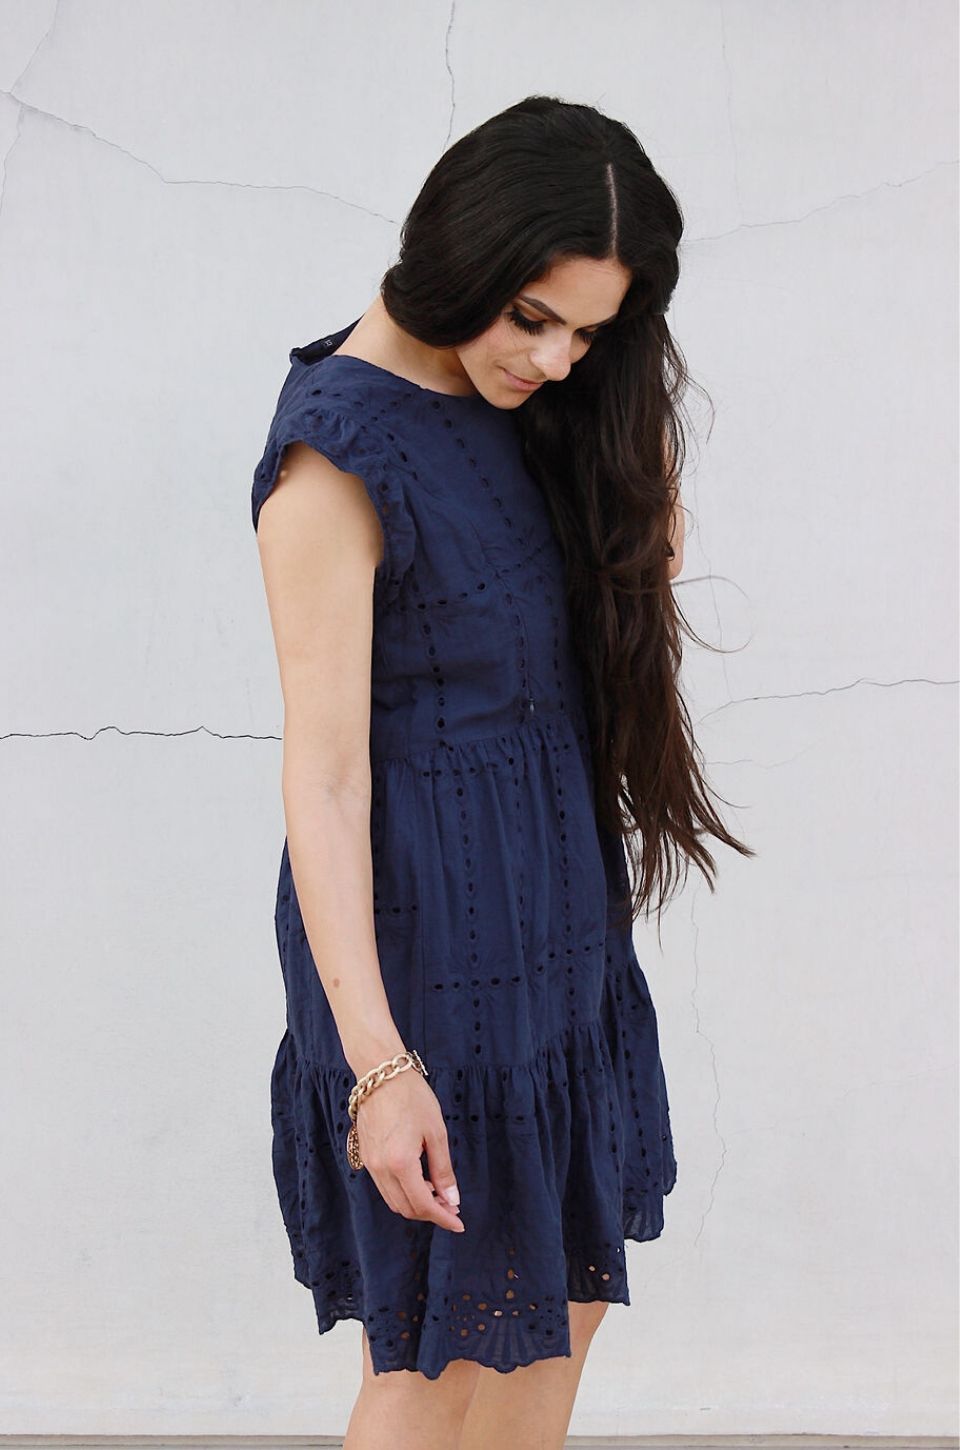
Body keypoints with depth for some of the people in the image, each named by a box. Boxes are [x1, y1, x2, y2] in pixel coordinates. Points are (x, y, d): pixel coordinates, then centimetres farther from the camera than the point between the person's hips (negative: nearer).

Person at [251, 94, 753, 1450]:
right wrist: (379, 1063, -25)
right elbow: (325, 777, -22)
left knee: (565, 1302, 18)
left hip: (557, 913, 8)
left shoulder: (523, 404, 6)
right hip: (425, 922, -8)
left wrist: (638, 437, -3)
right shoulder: (340, 451, -19)